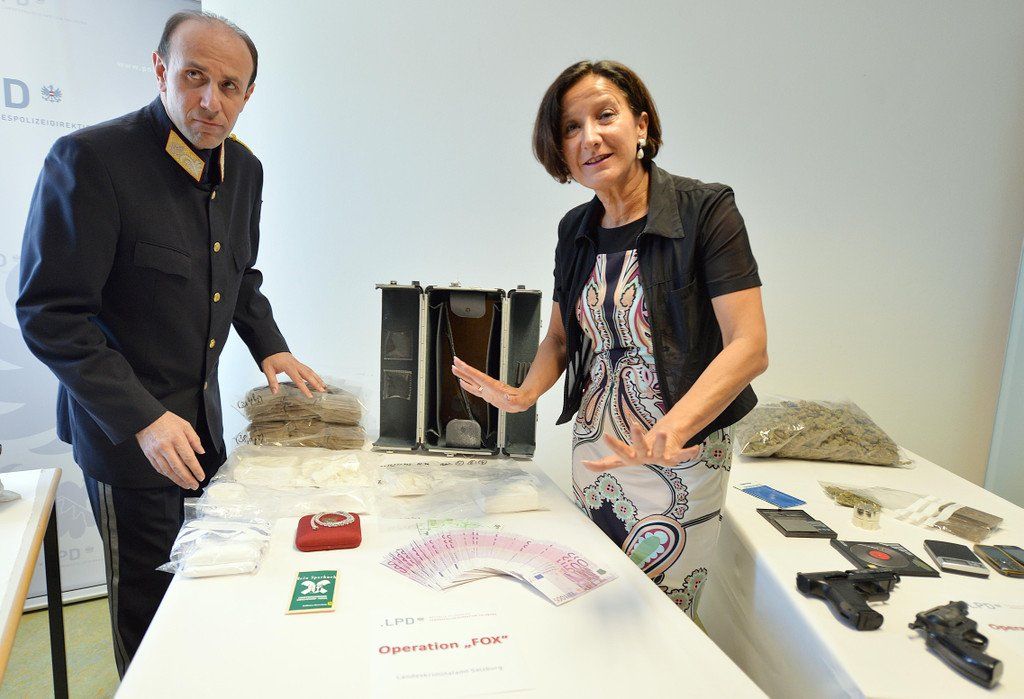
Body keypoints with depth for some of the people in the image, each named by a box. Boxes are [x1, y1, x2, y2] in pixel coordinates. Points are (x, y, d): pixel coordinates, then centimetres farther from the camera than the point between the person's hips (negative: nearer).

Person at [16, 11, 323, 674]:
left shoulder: (245, 169, 3)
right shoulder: (89, 159, -19)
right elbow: (49, 313, -19)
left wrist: (269, 346, 3)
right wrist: (142, 419, -24)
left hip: (201, 416, 6)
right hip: (126, 429, -6)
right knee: (148, 601, 12)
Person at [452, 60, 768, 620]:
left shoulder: (705, 210, -12)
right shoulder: (575, 229, 5)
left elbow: (749, 347, -19)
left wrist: (670, 431, -34)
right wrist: (527, 392, -8)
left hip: (682, 458, -5)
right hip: (593, 448, 5)